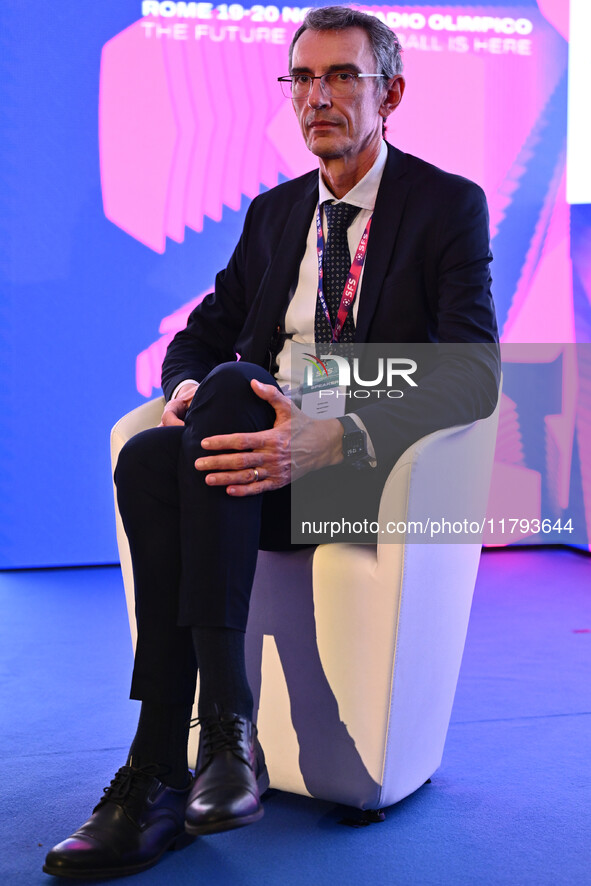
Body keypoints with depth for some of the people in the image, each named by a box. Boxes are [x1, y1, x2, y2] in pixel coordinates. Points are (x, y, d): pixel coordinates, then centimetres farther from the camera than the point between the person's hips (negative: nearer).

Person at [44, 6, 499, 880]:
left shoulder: (450, 204, 1)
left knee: (231, 389, -34)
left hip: (377, 465, -5)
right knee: (149, 458, -28)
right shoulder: (274, 211, 20)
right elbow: (201, 336, 21)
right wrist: (186, 387, -6)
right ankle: (223, 729, -29)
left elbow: (474, 377, -13)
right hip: (265, 447, 5)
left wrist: (333, 438, -30)